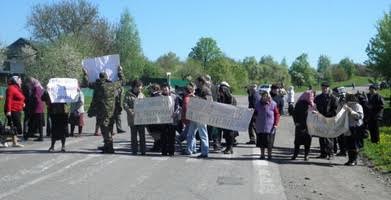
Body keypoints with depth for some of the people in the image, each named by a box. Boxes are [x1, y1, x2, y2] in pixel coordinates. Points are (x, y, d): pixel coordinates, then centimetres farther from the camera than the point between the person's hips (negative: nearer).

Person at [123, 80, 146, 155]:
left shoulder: (141, 94, 13)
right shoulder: (128, 94, 1)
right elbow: (125, 105, -5)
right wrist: (131, 112, -18)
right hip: (132, 118, -3)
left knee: (142, 135, 2)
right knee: (134, 135, 3)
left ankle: (143, 151, 9)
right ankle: (134, 151, 10)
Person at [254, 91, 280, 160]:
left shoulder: (273, 104, -5)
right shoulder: (258, 104, 5)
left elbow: (277, 114, -1)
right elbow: (256, 114, 16)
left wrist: (276, 124, -9)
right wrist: (255, 122, 9)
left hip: (270, 127, -3)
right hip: (260, 127, 3)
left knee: (269, 142, 1)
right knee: (261, 142, 8)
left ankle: (269, 155, 15)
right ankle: (262, 155, 20)